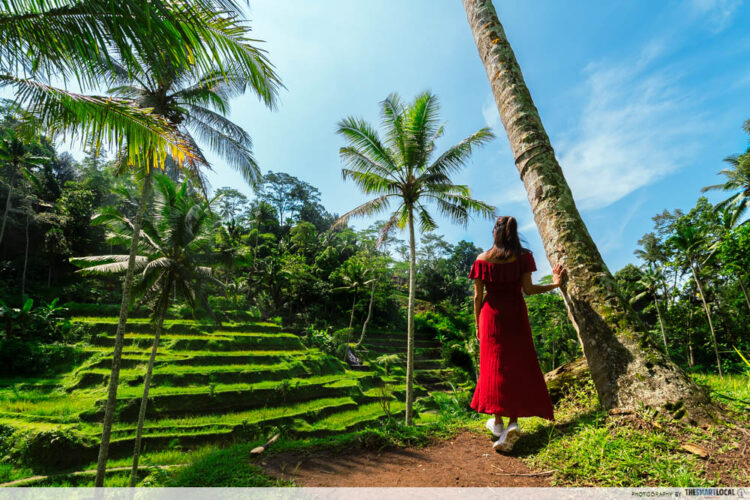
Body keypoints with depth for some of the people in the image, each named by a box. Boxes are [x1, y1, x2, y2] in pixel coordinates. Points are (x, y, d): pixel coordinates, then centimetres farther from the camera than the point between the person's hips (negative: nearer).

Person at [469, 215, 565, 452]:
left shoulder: (483, 259, -1)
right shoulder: (523, 256, -1)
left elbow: (478, 296, 0)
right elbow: (528, 289, -4)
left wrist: (477, 325, 9)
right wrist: (554, 284, 12)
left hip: (492, 315, 0)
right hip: (516, 314, 0)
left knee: (495, 365, 9)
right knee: (519, 365, 7)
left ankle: (498, 421, 16)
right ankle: (513, 422, -1)